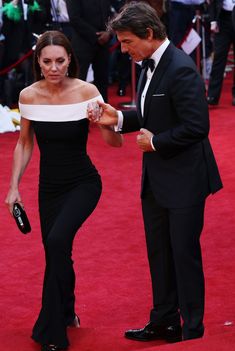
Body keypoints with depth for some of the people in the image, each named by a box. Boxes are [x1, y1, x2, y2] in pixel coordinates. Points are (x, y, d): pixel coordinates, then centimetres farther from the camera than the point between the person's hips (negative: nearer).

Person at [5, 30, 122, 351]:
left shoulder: (86, 92, -15)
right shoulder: (28, 96, -6)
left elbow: (116, 142, -17)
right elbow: (24, 144, 8)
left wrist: (106, 123, -37)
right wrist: (14, 187, 2)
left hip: (83, 184, -4)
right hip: (49, 187, 4)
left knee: (58, 240, -26)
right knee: (57, 253, 9)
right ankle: (66, 313, 40)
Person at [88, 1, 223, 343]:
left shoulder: (181, 70, -23)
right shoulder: (149, 64, 6)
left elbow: (197, 126, -26)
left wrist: (156, 142, -16)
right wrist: (119, 118, 2)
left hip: (184, 180, -9)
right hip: (156, 179, 9)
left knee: (185, 254, 1)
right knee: (159, 252, 18)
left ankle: (193, 330, 14)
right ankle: (164, 322, 31)